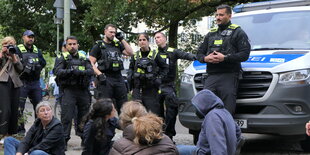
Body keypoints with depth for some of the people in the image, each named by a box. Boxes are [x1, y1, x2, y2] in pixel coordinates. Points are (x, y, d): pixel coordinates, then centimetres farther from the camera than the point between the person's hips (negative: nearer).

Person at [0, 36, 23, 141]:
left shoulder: (16, 56, 22)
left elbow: (20, 69, 7)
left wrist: (13, 57, 1)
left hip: (15, 84, 5)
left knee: (14, 110, 3)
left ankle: (10, 133, 13)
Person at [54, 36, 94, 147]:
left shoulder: (83, 58, 16)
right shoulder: (64, 58, 8)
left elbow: (91, 71, 2)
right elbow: (58, 71, -7)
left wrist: (80, 72, -17)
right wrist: (70, 71, -24)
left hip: (83, 90, 3)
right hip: (69, 89, -3)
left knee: (84, 115, 9)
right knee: (67, 116, -8)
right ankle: (64, 139, -2)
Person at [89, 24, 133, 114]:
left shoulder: (118, 45, 17)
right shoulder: (99, 46, 4)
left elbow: (130, 53, 6)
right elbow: (91, 63, -2)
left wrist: (122, 39, 5)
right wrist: (99, 74, -15)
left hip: (118, 78, 5)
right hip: (105, 79, -4)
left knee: (123, 106, 7)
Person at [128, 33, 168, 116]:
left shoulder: (154, 55, 2)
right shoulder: (135, 55, 10)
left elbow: (165, 67, 10)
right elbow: (131, 68, 24)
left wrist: (159, 78, -1)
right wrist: (130, 75, 4)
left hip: (151, 89, -2)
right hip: (137, 89, 2)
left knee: (153, 112, -3)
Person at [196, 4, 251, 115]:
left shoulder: (237, 32, 7)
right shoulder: (211, 33, 25)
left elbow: (245, 54, -5)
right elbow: (199, 53, 25)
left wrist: (225, 58, -15)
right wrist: (205, 58, 0)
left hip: (229, 76, -5)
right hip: (211, 76, 5)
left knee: (227, 111, -9)